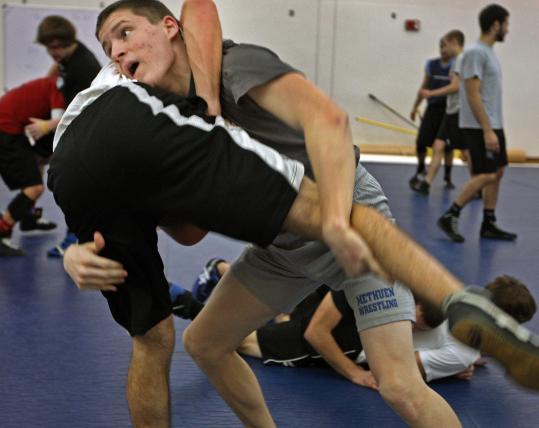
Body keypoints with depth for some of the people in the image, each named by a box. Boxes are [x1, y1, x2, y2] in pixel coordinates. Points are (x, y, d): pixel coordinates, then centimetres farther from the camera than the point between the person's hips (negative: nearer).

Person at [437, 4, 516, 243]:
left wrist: (494, 128, 18)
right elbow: (473, 95, -20)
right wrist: (487, 131, -23)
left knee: (498, 172, 10)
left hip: (493, 125, 10)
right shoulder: (476, 53, -15)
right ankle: (449, 217, -4)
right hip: (479, 127, -10)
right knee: (485, 175, -11)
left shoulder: (488, 52, 15)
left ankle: (488, 225, 15)